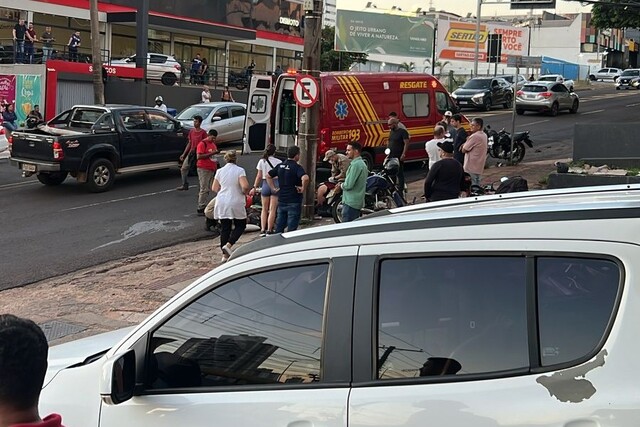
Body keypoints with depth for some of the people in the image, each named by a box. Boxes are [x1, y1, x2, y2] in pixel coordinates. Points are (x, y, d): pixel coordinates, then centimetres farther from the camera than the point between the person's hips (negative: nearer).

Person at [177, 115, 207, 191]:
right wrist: (183, 154, 15)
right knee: (183, 168, -2)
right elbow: (189, 143, 16)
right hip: (191, 152, 5)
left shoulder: (203, 132, -7)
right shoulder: (191, 131, 9)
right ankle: (185, 185, 6)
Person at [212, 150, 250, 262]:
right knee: (240, 225, 12)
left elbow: (215, 188, 9)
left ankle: (225, 255, 9)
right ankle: (228, 245, -7)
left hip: (222, 204, 4)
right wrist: (245, 193, 1)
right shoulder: (239, 170, -8)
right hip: (235, 203, -4)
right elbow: (245, 186, -20)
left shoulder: (220, 171, 5)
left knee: (224, 228, 8)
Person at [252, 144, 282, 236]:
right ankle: (269, 230, 1)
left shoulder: (262, 161, 2)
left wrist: (255, 187, 9)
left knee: (264, 209, 12)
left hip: (265, 184, 1)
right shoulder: (278, 162, -1)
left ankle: (263, 230, 5)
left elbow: (259, 176, 3)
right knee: (272, 209, 2)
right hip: (275, 184, -1)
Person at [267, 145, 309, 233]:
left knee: (279, 226, 14)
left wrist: (273, 188, 13)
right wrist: (303, 189, -17)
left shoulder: (280, 166, 6)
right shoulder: (297, 167, -14)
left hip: (281, 200, 6)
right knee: (292, 228, 0)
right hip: (294, 201, -6)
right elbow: (305, 178, -32)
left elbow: (268, 176, 15)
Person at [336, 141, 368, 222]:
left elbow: (348, 185, -21)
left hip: (351, 202, -10)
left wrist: (341, 186, -1)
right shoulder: (362, 163, 16)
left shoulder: (355, 165, -16)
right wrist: (342, 184, 10)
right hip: (358, 202, 10)